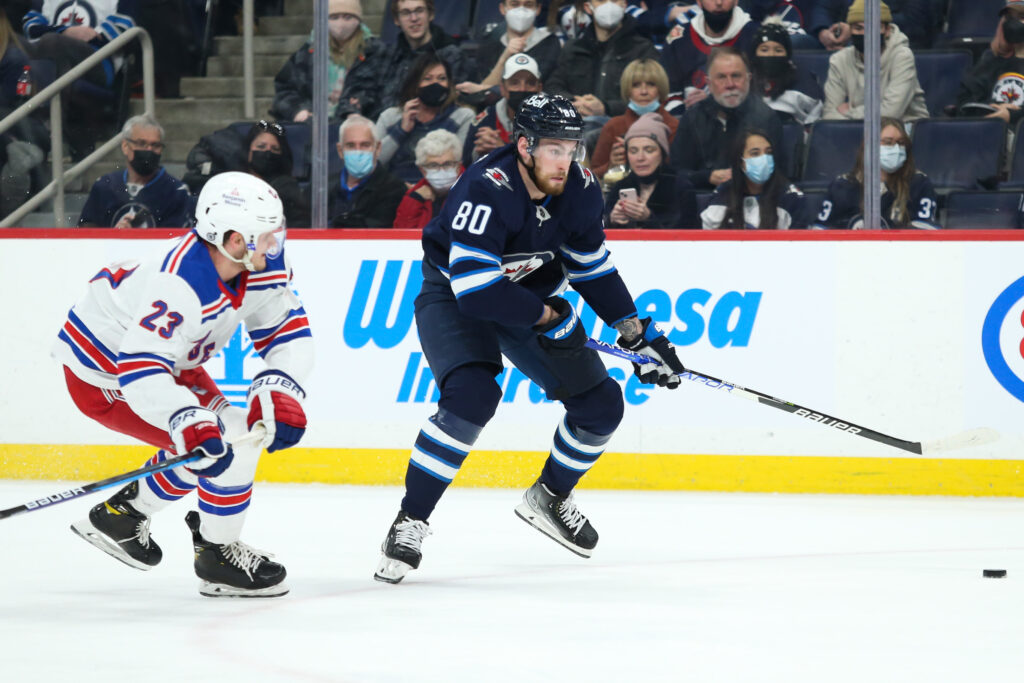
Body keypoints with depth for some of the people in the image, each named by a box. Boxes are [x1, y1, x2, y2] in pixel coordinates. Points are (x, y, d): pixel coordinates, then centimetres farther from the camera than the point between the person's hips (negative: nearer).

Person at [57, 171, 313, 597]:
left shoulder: (262, 265, -14)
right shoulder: (180, 285, -38)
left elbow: (289, 331, -8)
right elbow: (139, 372, -42)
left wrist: (279, 393, -25)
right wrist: (189, 424, -54)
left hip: (165, 359, 9)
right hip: (103, 374, -9)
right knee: (229, 445, -16)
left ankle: (119, 515, 33)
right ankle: (218, 556, 3)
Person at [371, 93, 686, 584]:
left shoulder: (580, 190, -12)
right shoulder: (487, 190, -33)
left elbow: (592, 267, 5)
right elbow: (474, 290, -36)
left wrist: (637, 332, 2)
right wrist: (544, 317, -26)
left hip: (533, 297, 6)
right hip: (454, 295, -6)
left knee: (601, 405, 0)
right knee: (471, 395, -31)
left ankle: (549, 498, 26)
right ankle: (410, 523, -19)